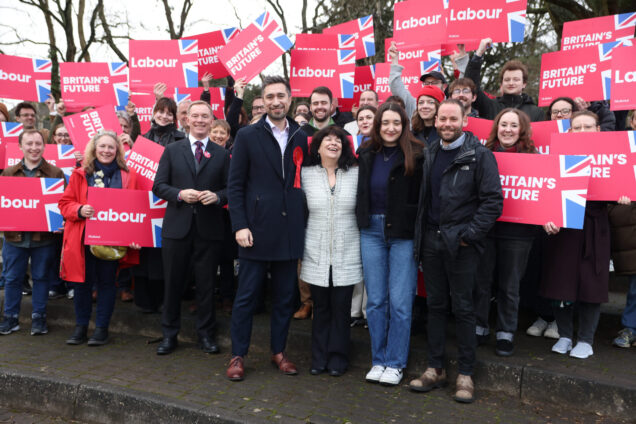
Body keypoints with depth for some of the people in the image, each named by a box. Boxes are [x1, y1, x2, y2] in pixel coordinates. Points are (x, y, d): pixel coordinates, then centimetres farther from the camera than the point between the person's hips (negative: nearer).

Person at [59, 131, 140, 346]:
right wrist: (79, 210, -16)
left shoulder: (127, 176, 3)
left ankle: (102, 328, 17)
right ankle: (81, 326, 22)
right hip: (82, 238, 1)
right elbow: (65, 203, 6)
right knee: (82, 281, 7)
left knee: (107, 282, 5)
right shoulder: (80, 174, 6)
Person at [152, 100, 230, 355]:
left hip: (209, 229, 0)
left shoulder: (222, 154, 7)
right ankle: (169, 334, 23)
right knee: (173, 282, 8)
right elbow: (158, 186, 3)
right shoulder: (172, 151, 7)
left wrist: (217, 196, -16)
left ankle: (206, 334, 22)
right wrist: (180, 194, -14)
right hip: (177, 227, 0)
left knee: (206, 284, 8)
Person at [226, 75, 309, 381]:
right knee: (246, 296, 4)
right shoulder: (247, 136, 1)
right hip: (257, 229, -3)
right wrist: (240, 225, -10)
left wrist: (303, 223, 5)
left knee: (285, 296, 11)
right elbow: (235, 185, -2)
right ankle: (238, 356, 19)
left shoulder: (301, 138, 9)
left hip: (290, 229, 3)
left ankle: (278, 351, 27)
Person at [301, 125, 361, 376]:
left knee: (341, 308, 5)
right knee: (320, 307, 8)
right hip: (316, 255, 0)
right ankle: (319, 357, 23)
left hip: (346, 255, 0)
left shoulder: (355, 174, 5)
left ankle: (337, 358, 21)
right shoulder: (306, 174, 5)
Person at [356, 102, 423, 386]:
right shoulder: (366, 154, 9)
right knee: (375, 300, 9)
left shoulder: (415, 155, -5)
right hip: (371, 231, 4)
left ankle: (396, 363, 16)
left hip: (403, 233, -4)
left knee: (399, 301, 1)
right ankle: (378, 360, 23)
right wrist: (361, 221, 9)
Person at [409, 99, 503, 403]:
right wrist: (420, 234, 8)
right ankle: (435, 369, 23)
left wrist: (468, 235, -14)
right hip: (431, 240, 5)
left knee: (463, 308, 4)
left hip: (460, 242, -5)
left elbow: (493, 201, -11)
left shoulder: (479, 155, -6)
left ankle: (465, 374, 17)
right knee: (435, 306, 11)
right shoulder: (429, 154, 12)